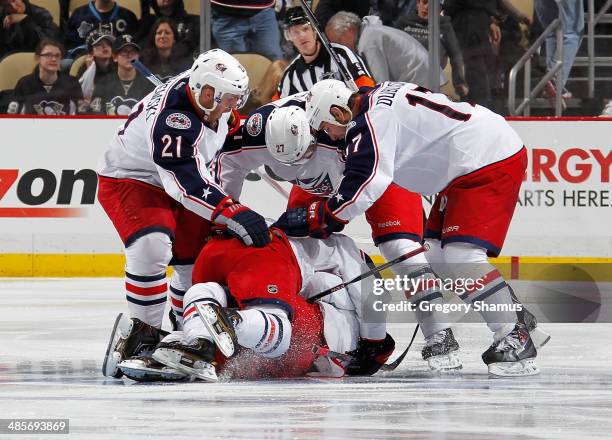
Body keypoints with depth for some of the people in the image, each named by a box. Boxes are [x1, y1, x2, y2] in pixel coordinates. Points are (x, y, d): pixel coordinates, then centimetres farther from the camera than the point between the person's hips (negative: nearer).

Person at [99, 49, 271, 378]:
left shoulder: (208, 90, -11)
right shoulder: (173, 120, -37)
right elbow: (188, 185, -42)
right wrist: (234, 215, -46)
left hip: (177, 177, 9)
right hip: (128, 179, -9)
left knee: (196, 253, 9)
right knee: (152, 246, -31)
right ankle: (142, 333, -22)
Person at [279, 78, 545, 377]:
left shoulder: (373, 117, -17)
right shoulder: (376, 102, 15)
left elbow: (367, 184, -27)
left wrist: (318, 218, -23)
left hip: (492, 160, -11)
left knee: (461, 254, -18)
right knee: (435, 256, 10)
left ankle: (516, 341, -17)